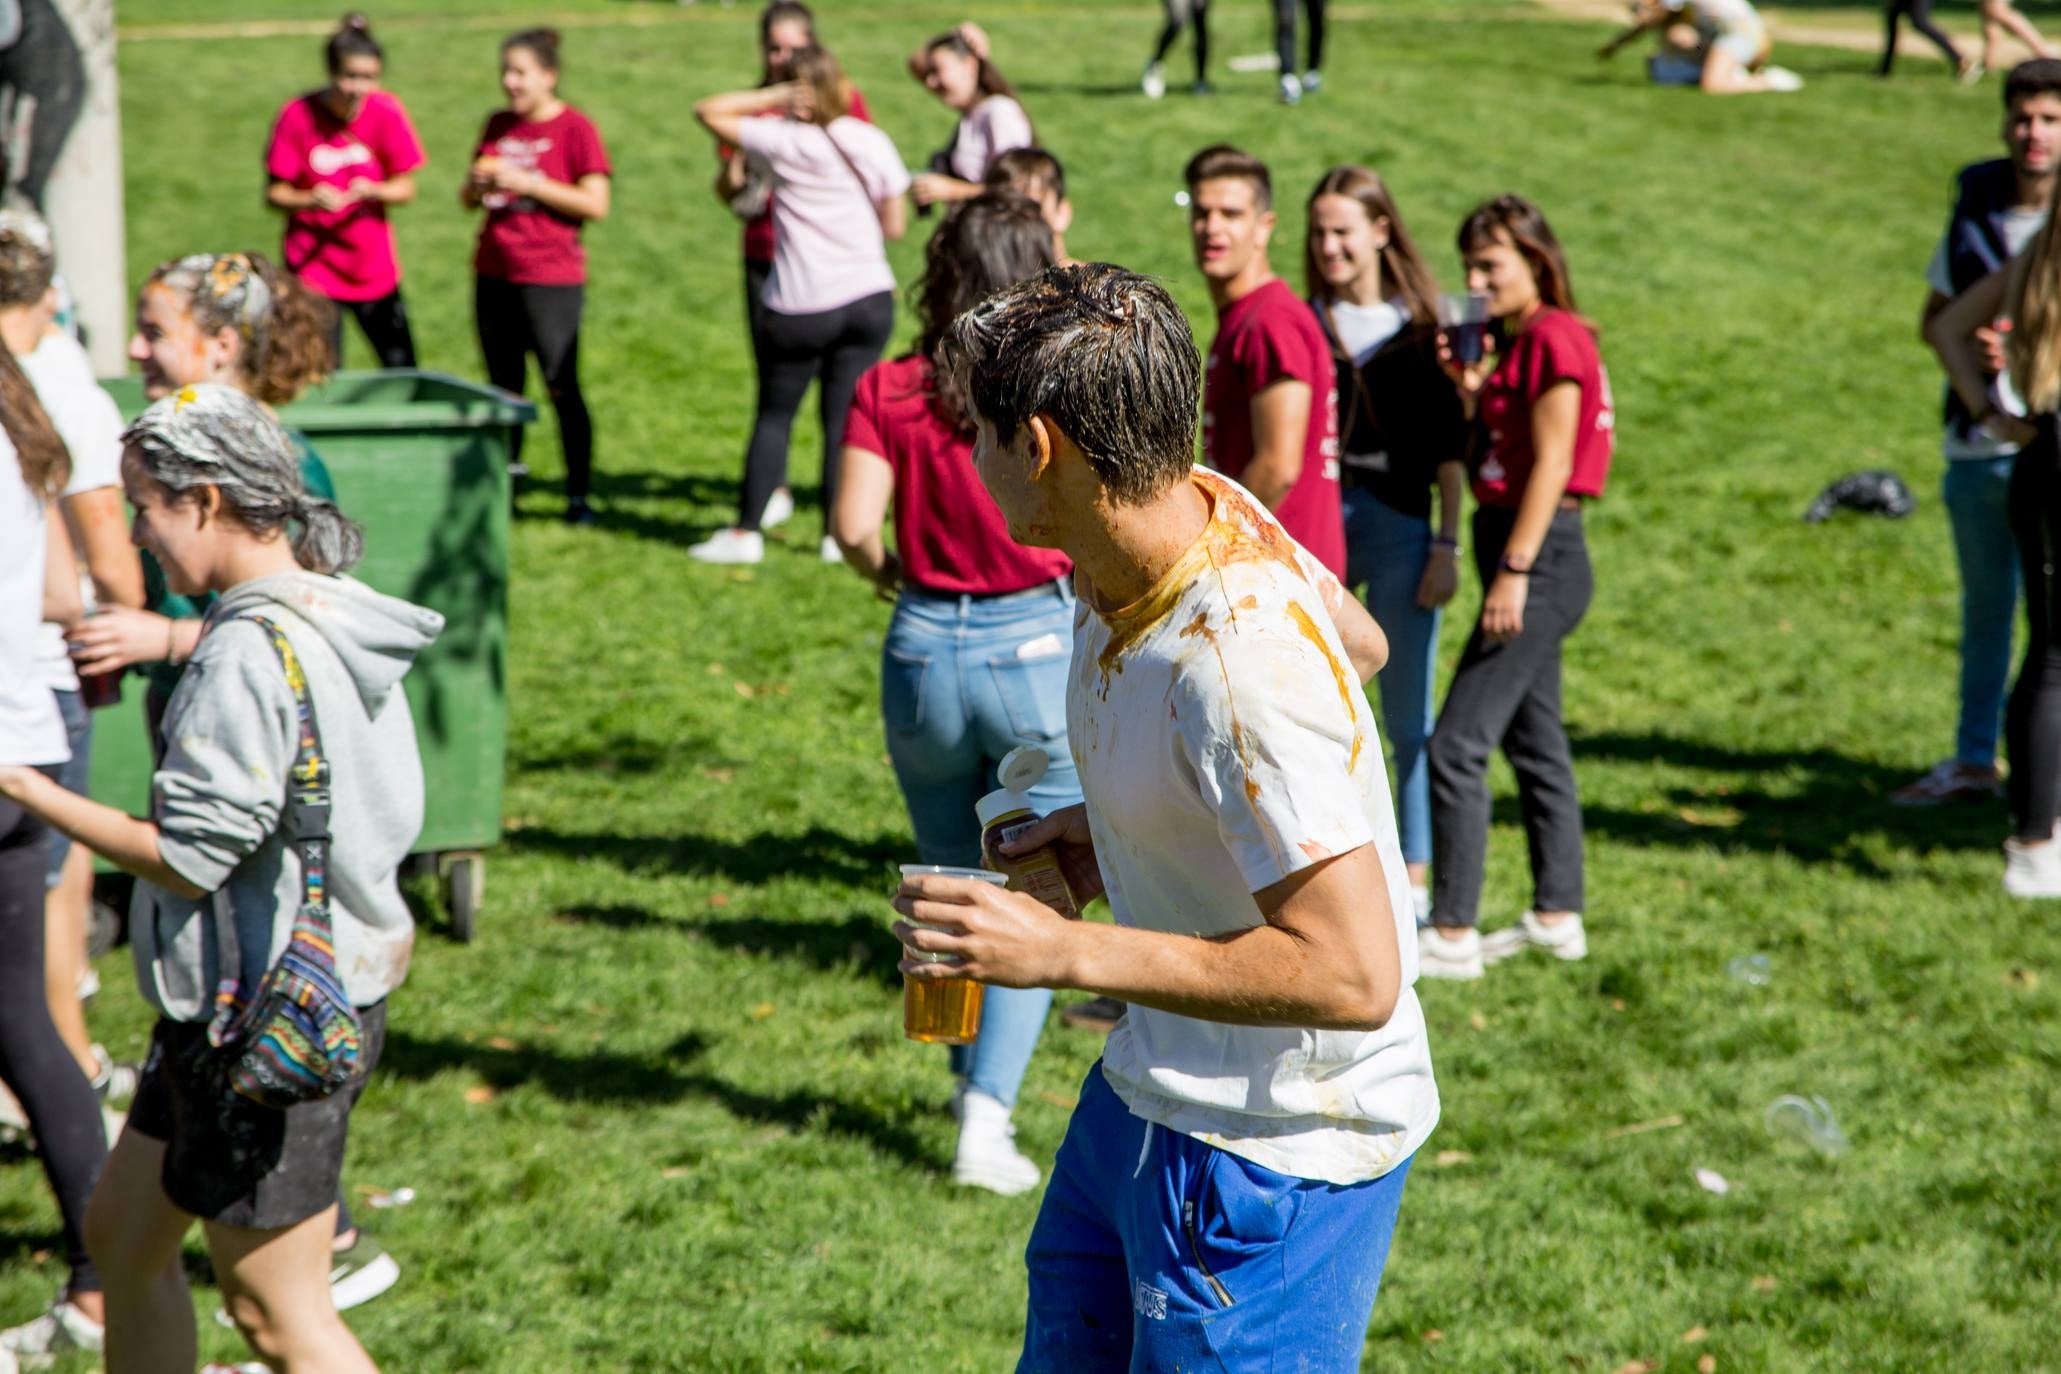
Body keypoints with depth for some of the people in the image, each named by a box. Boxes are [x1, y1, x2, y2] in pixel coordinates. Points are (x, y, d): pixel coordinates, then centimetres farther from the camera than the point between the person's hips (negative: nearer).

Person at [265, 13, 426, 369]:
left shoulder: (386, 112, -8)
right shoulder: (298, 115, -13)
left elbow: (405, 189, -1)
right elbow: (274, 193, -8)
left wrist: (373, 190, -22)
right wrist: (310, 201, -28)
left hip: (374, 269, 2)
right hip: (313, 269, -2)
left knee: (404, 376, 6)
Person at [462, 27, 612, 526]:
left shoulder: (575, 128, -6)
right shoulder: (497, 125, 11)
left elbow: (596, 204, -12)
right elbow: (468, 199, 18)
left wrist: (529, 183, -17)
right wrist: (477, 185, -6)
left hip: (552, 280, -6)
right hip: (494, 276, 6)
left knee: (562, 389, -5)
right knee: (503, 386, 11)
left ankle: (579, 497, 0)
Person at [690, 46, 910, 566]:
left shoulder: (786, 142, -8)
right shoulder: (874, 144, 1)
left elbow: (709, 111, 1)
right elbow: (895, 225, 6)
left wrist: (774, 96, 0)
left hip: (801, 306, -3)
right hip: (870, 298, 3)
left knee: (774, 415, 7)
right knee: (843, 416, 7)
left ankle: (746, 532, 10)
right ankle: (839, 532, 8)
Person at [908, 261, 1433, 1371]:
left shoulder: (1239, 666, -32)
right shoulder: (1194, 508, -5)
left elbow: (1353, 975, -32)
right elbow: (1360, 641, 15)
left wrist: (1068, 952, -30)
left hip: (1275, 1143, -10)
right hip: (1146, 1091, 10)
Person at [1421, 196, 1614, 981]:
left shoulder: (1554, 336, -14)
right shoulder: (1520, 339, 15)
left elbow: (1550, 462, -18)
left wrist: (1514, 571, -21)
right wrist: (1472, 388, 1)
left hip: (1542, 554, -11)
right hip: (1521, 554, 11)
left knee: (1457, 744, -12)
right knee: (1534, 740, 16)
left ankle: (1452, 936, -11)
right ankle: (1557, 917, 24)